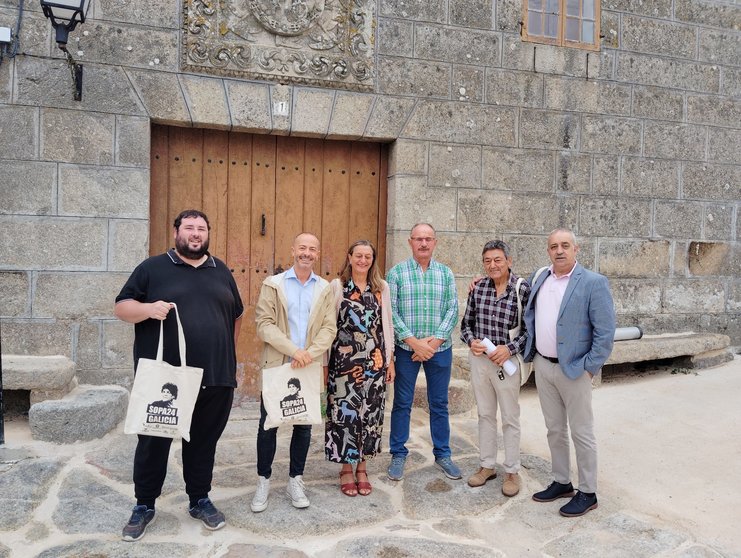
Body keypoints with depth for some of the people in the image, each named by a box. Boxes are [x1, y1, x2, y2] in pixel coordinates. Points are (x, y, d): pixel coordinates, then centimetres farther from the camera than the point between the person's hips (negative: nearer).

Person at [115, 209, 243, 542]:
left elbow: (236, 315, 20)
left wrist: (227, 354, 14)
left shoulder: (221, 272, 13)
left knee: (203, 442, 13)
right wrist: (149, 308, -20)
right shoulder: (152, 268, 1)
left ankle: (200, 500, 29)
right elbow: (121, 307, 0)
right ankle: (144, 505, 25)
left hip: (215, 378, 3)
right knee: (153, 442, 8)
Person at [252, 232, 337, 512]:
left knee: (304, 425, 9)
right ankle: (263, 482, 20)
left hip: (309, 368, 2)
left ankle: (295, 481, 24)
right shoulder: (273, 284, 1)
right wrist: (293, 350, -18)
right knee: (268, 424, 5)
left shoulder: (324, 288, 7)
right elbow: (264, 324, -8)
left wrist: (309, 353, -16)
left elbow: (329, 327, 0)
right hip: (277, 365, -2)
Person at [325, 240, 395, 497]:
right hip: (344, 361, -2)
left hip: (374, 361, 2)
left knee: (370, 412, 7)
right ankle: (346, 468, 19)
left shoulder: (382, 287, 7)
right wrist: (325, 362, -1)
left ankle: (362, 466, 23)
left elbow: (387, 324, 10)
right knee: (345, 411, 2)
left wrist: (390, 360, 8)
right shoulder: (336, 286, 1)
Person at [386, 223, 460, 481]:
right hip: (406, 348, -2)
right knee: (402, 403, 7)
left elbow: (452, 310, 1)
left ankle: (443, 454, 26)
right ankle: (398, 454, 21)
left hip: (440, 348, 2)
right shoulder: (397, 272, -3)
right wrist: (414, 341, -14)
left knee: (439, 404, 11)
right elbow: (391, 311, -8)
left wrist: (435, 340, -12)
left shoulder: (446, 273, 5)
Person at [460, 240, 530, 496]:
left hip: (507, 361, -4)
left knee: (510, 419, 9)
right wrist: (471, 341, -9)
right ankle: (487, 465, 31)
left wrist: (509, 349, -19)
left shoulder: (523, 289, -12)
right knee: (485, 414, 16)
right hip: (479, 360, 4)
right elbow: (466, 323, 10)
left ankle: (512, 471, 24)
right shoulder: (478, 288, 1)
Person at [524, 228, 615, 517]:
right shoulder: (539, 279, 6)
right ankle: (561, 482, 32)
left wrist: (588, 368, -14)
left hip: (574, 370, -6)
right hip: (542, 366, 6)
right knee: (554, 429, 17)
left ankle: (587, 493, 20)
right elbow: (529, 316, 19)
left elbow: (605, 331, -13)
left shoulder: (594, 283, -12)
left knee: (581, 433, 6)